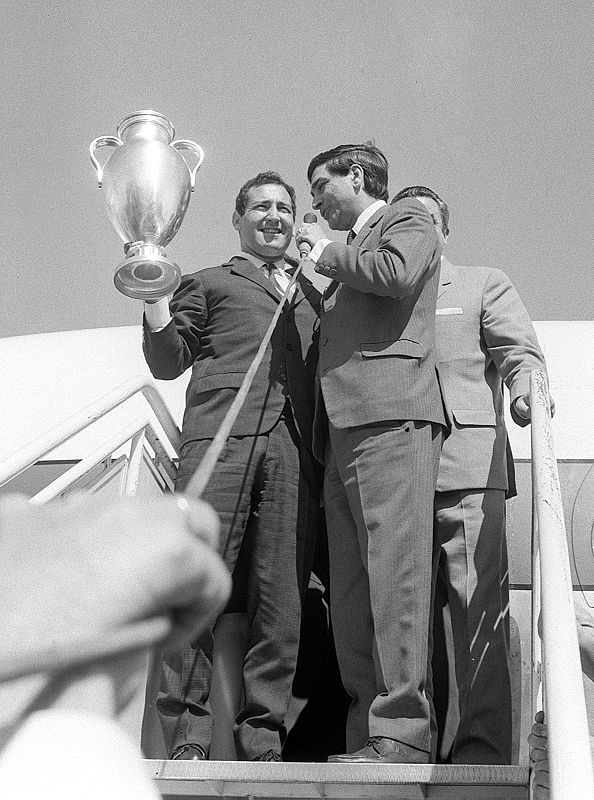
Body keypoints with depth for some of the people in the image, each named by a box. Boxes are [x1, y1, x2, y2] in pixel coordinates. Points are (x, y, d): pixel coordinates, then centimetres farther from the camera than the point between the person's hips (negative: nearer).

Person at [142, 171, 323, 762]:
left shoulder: (313, 296, 31)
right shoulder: (209, 283, 23)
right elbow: (168, 362, 14)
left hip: (295, 449, 3)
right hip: (221, 438, -3)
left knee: (281, 601, -5)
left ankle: (262, 742, -1)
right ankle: (186, 739, -10)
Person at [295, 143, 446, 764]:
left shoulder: (408, 219, 11)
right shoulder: (350, 256, 33)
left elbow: (396, 274, -11)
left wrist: (326, 254, 3)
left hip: (391, 415, -9)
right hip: (344, 428, 9)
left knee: (393, 573, -16)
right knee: (350, 590, 1)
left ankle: (402, 740, -18)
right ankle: (367, 737, 1)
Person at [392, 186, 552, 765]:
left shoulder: (484, 284, 20)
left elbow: (520, 352, 5)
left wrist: (525, 389, -16)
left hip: (466, 464, -3)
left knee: (477, 607, -10)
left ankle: (483, 749, -11)